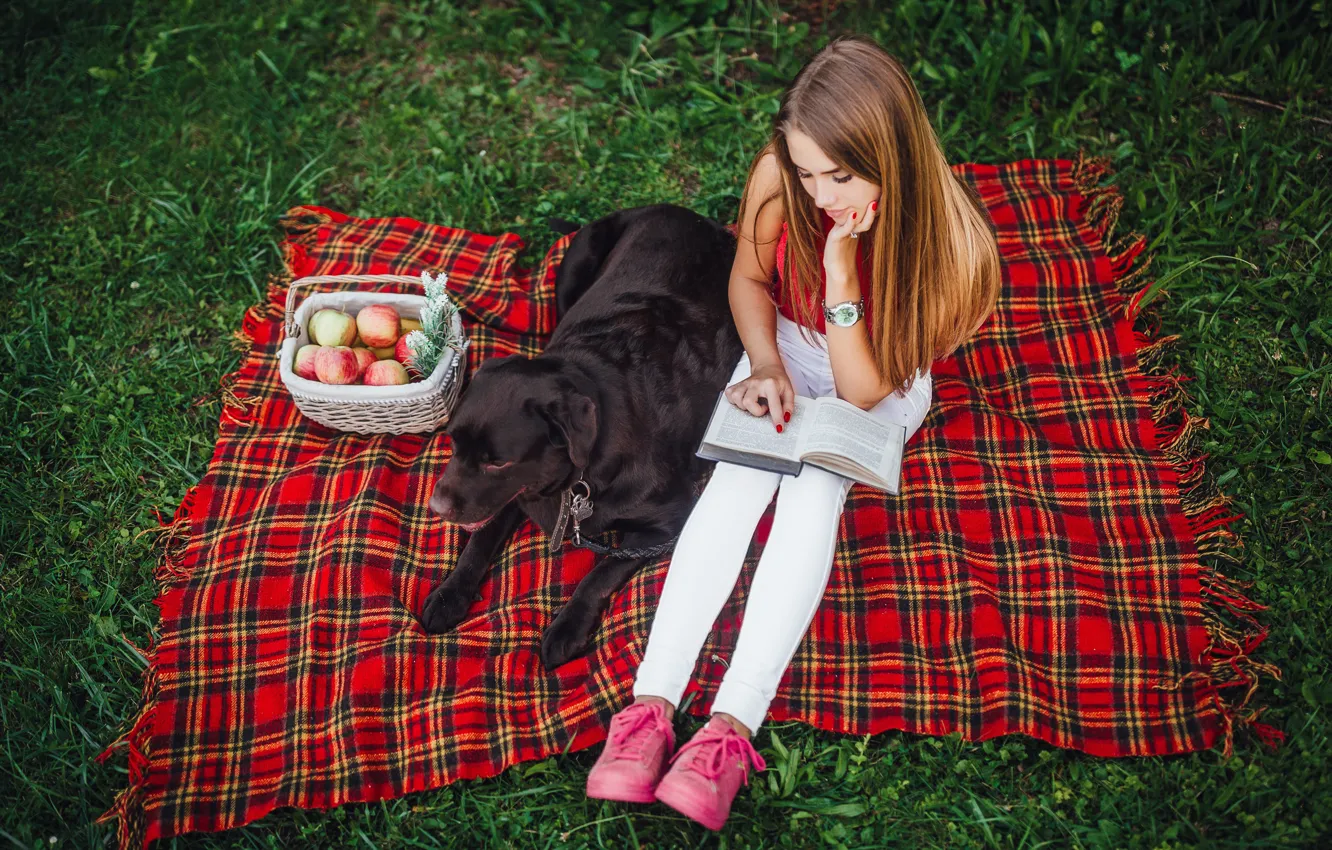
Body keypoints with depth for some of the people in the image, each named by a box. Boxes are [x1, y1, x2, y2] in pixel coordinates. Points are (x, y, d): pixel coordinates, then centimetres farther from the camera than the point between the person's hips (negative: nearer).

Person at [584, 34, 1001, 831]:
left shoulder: (945, 235, -30)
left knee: (814, 490, -30)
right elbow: (749, 279, -2)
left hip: (883, 380, -2)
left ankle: (732, 728, -36)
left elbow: (862, 389, -26)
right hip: (787, 349, 2)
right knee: (738, 477, -25)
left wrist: (840, 265, -38)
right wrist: (764, 364, -21)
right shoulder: (778, 178, -23)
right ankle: (650, 704, -33)